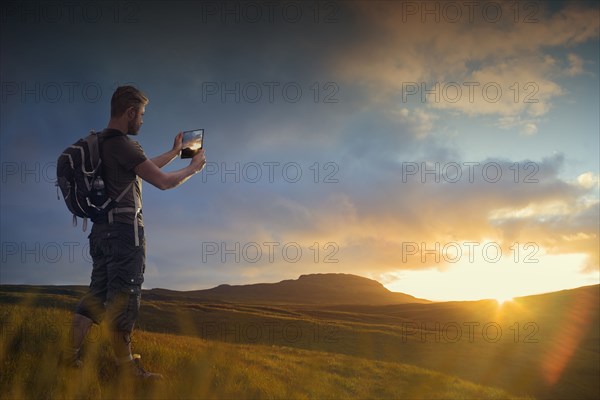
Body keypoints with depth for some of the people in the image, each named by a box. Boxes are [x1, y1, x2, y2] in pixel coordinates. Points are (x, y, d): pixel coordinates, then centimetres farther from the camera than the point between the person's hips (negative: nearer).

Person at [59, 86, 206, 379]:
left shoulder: (101, 141, 16)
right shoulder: (121, 144, -15)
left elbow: (144, 167, 28)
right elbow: (163, 181, -15)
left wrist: (175, 152, 33)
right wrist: (194, 168, 1)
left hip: (103, 228, 10)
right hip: (125, 227, -10)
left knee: (97, 292, 13)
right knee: (123, 296, -5)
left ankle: (70, 355, 12)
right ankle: (126, 366, 1)